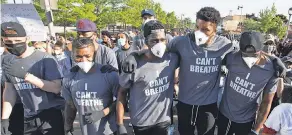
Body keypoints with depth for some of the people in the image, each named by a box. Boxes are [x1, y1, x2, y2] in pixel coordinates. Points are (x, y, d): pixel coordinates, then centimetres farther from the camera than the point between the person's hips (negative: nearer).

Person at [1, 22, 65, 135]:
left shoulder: (44, 58, -14)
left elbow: (57, 88, -19)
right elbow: (9, 90, 11)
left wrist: (26, 75, -25)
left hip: (51, 114, -5)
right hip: (29, 118, 5)